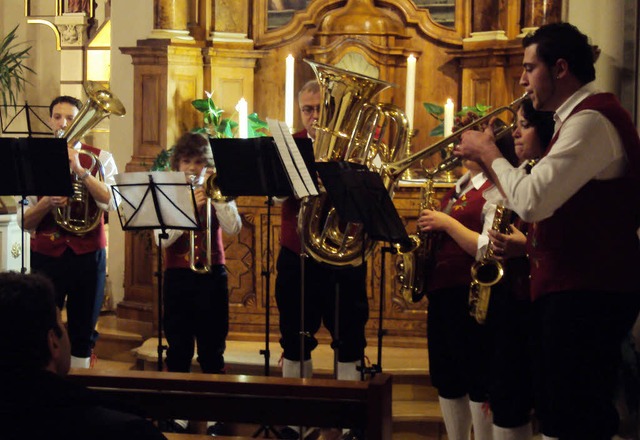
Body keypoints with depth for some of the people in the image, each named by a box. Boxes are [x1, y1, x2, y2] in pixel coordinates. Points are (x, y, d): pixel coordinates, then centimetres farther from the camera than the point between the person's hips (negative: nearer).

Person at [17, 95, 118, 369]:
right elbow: (24, 222, 3)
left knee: (83, 333, 6)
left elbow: (111, 202, -14)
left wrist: (79, 169, -21)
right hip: (47, 254, 0)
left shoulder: (99, 159, 4)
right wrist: (47, 202, -16)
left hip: (88, 254, 0)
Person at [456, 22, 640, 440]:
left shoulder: (591, 120, -17)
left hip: (587, 295, -11)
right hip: (573, 288, 11)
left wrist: (488, 152, -11)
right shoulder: (581, 116, 18)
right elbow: (541, 198, 19)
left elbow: (532, 201, -26)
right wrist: (489, 158, 10)